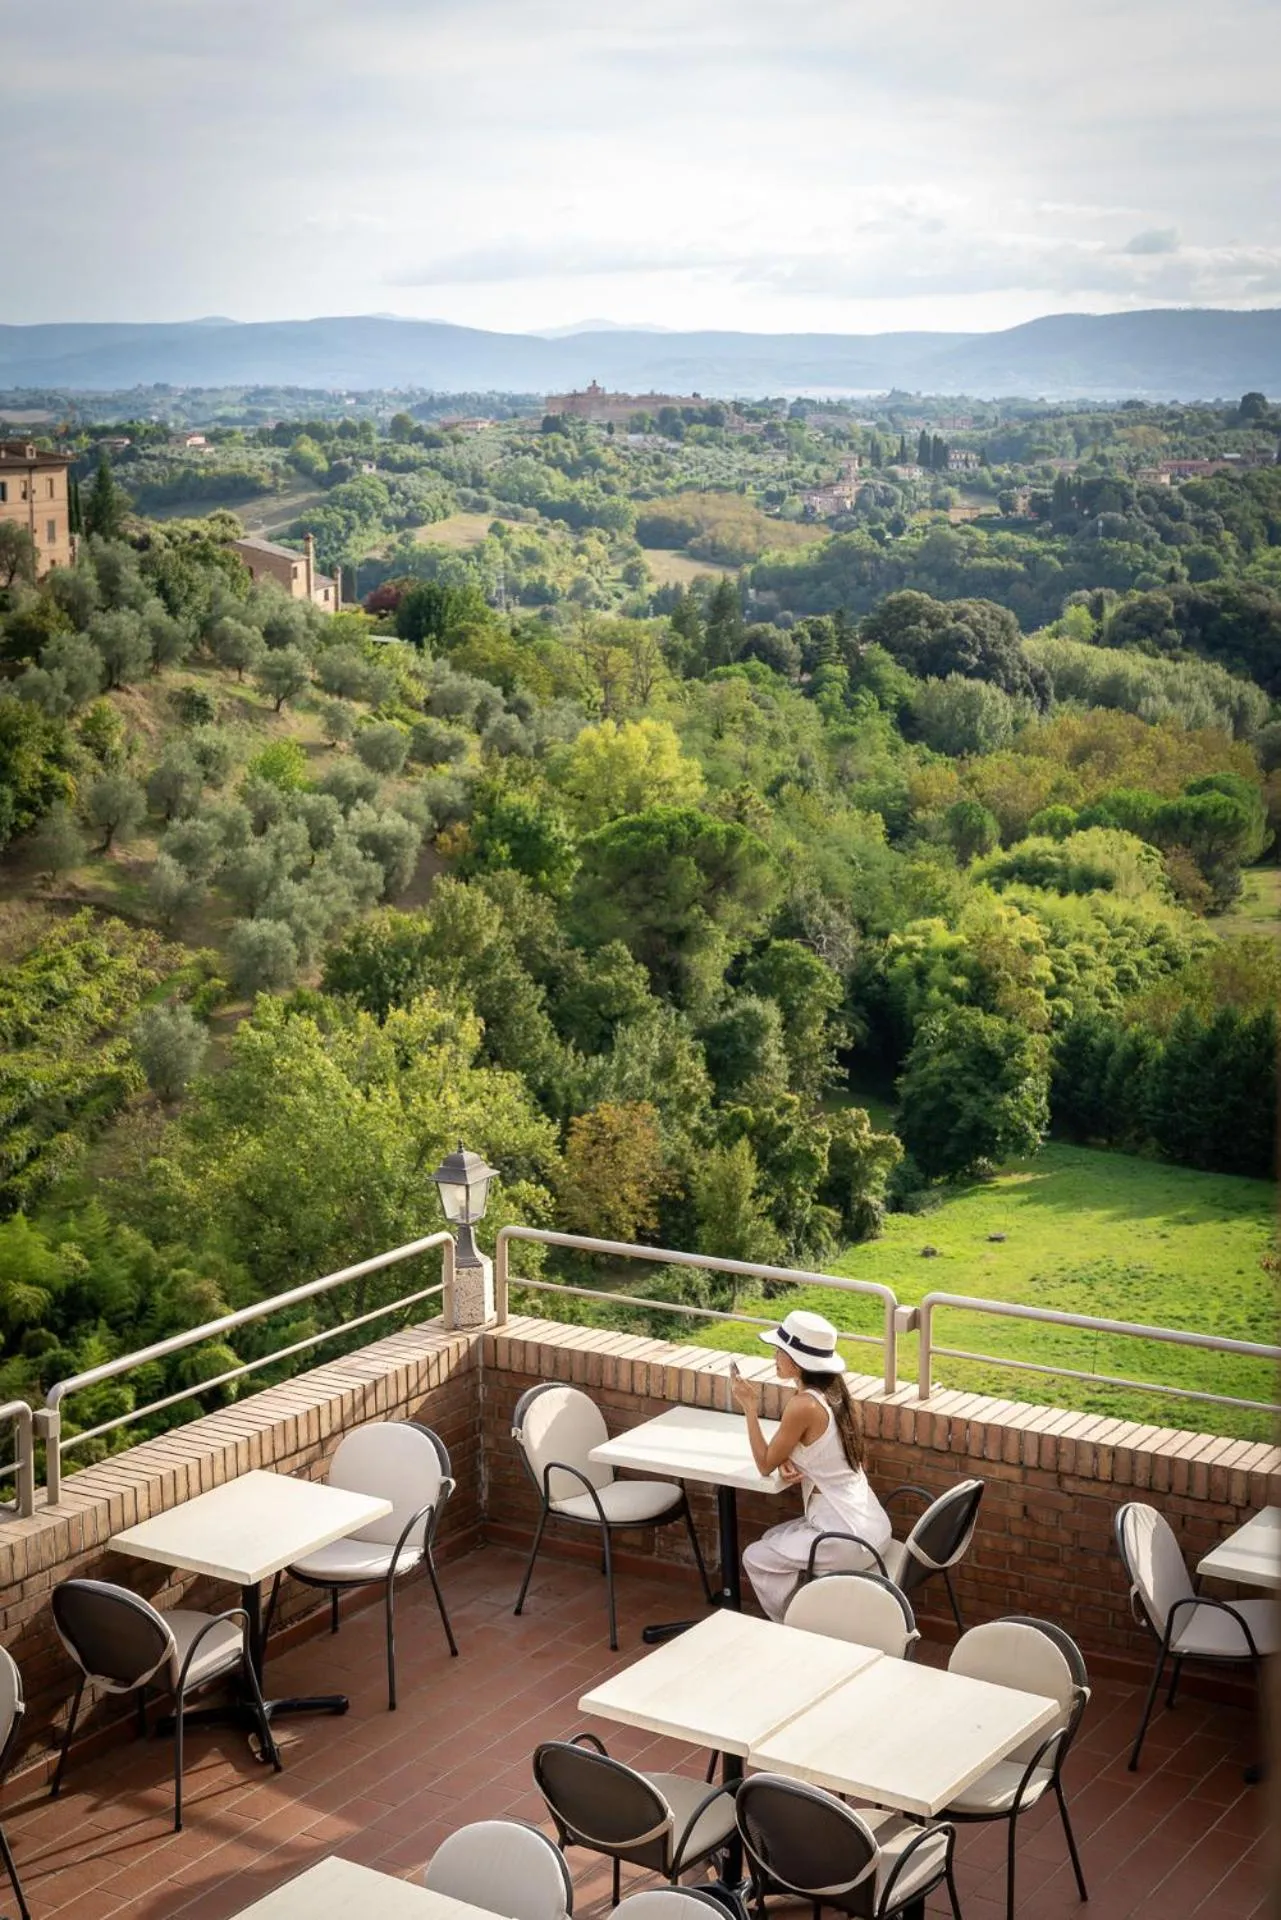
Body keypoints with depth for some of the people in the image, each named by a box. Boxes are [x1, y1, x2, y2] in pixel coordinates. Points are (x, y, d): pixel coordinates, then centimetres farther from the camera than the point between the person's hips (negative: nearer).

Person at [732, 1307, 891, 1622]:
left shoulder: (804, 1406, -20)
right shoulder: (833, 1392, 6)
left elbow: (765, 1464, -9)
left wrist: (749, 1407, -6)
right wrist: (789, 1461, -3)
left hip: (848, 1536, -9)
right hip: (869, 1523, 9)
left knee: (756, 1559, 7)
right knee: (772, 1540, 24)